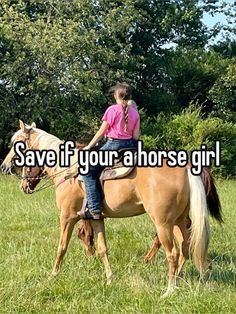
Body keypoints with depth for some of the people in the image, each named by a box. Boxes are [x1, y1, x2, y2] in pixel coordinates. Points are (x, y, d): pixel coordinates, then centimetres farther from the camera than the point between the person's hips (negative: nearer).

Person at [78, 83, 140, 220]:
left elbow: (101, 132, -7)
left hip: (113, 145, -7)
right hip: (130, 145, 7)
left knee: (88, 170, -1)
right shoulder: (135, 113, 6)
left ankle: (94, 209, -11)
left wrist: (89, 147, 1)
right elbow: (136, 136, 4)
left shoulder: (113, 110, -8)